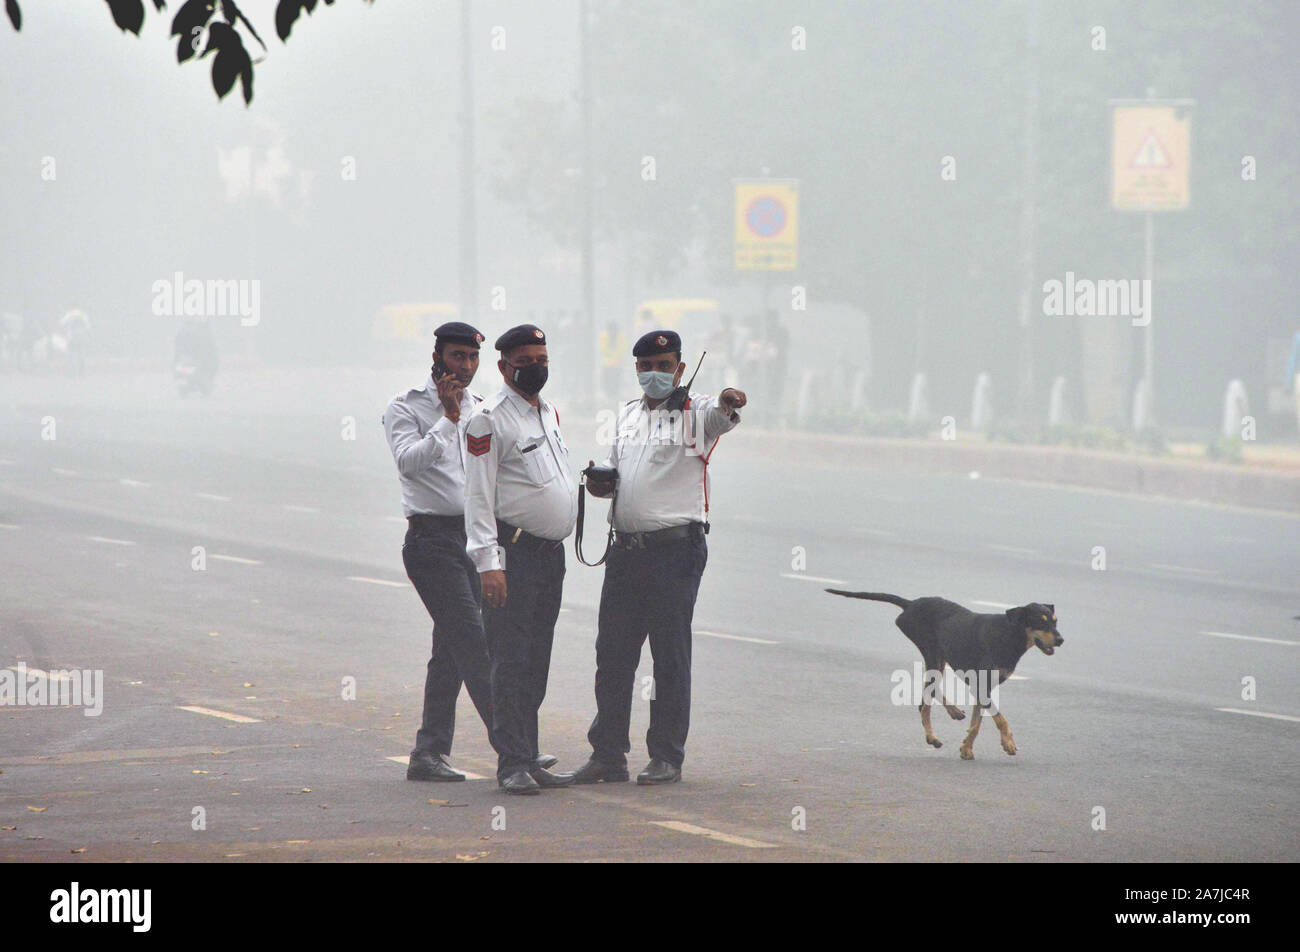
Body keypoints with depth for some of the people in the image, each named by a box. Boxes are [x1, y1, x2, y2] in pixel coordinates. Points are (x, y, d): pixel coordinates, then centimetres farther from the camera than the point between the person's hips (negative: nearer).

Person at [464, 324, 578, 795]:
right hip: (514, 553, -8)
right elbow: (479, 496, -13)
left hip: (552, 553, 8)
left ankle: (529, 760, 13)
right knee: (511, 662, -9)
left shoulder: (549, 413, 17)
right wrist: (488, 562, -19)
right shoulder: (489, 419, -8)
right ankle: (513, 764, -10)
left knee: (536, 663, 10)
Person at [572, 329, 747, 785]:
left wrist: (727, 404, -48)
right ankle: (608, 754, 13)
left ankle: (667, 757, 4)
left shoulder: (695, 412, -1)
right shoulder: (627, 415, 18)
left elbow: (718, 417, -24)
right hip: (626, 547, 6)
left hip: (676, 547, -6)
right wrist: (601, 483, 5)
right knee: (612, 653, 6)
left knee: (671, 656, -2)